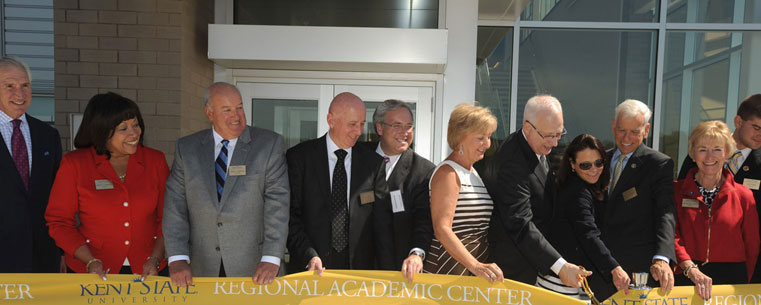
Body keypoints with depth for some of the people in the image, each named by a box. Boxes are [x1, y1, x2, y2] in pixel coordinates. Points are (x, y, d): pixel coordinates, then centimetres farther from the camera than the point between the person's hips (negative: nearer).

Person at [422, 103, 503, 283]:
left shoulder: (473, 172, 14)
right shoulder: (448, 173, -14)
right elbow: (442, 229, -23)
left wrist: (481, 266, 8)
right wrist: (475, 266, -31)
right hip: (448, 270, -8)